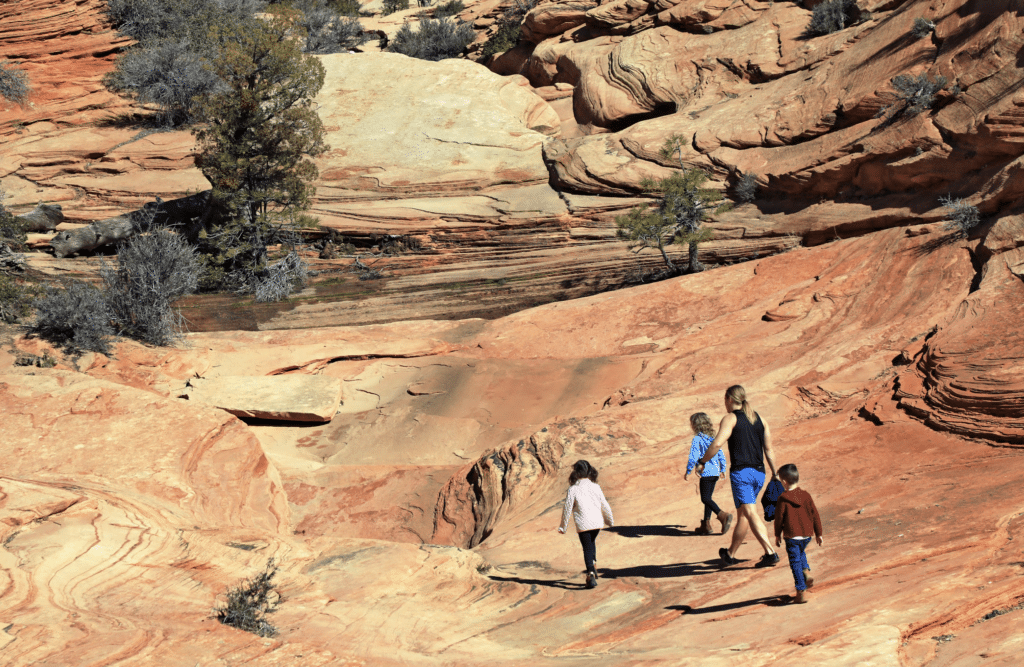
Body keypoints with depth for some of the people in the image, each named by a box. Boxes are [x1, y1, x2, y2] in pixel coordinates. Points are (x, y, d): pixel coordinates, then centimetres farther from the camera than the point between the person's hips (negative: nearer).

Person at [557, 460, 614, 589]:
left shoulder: (572, 489, -9)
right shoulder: (595, 487, 0)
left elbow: (567, 509, -4)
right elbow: (604, 505, 8)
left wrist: (563, 526, 7)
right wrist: (610, 519, 25)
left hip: (583, 524, -3)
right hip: (597, 522, 3)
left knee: (587, 548, 3)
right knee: (592, 542, 29)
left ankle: (591, 573, -13)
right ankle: (593, 564, 18)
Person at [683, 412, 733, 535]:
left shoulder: (697, 439, -10)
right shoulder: (712, 437, 12)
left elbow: (693, 457, -15)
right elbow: (721, 454, 15)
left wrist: (688, 472, -6)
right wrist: (722, 469, 23)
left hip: (706, 473, -8)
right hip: (715, 472, 8)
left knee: (705, 498, -5)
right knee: (708, 498, 14)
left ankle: (723, 515, -22)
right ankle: (706, 525, 16)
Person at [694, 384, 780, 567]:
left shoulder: (730, 419, -3)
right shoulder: (759, 419, 15)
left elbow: (717, 444, -16)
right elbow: (769, 449, 13)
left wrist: (701, 462, -5)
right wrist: (775, 474, 17)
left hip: (741, 472, -7)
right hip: (759, 473, 7)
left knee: (751, 515, -12)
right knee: (743, 514, 18)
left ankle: (770, 553, -23)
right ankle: (730, 554, 30)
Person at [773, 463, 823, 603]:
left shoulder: (783, 499, -11)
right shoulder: (806, 496, 0)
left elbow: (779, 518, -6)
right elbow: (815, 515, 5)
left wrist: (777, 535, 8)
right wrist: (818, 533, 15)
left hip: (791, 536, -4)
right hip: (807, 534, 4)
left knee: (795, 563, 3)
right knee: (801, 553, 32)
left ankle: (801, 592, 2)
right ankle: (807, 572, 9)